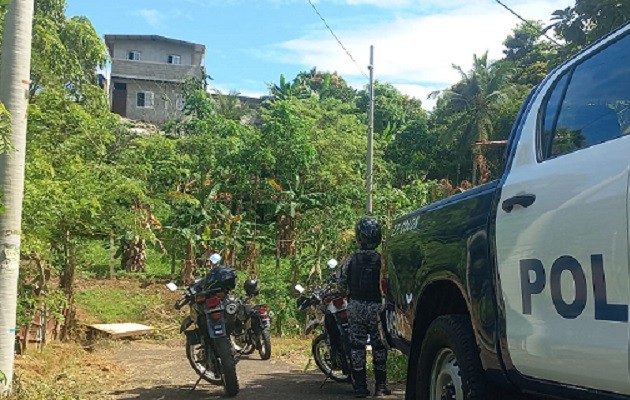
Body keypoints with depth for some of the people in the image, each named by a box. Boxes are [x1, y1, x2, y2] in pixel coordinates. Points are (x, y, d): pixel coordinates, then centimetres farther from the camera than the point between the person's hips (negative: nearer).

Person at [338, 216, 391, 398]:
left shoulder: (351, 261, -4)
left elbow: (342, 284, 3)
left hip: (355, 308, 1)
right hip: (377, 308, -1)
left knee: (357, 347, 7)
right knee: (379, 347, 9)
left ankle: (360, 386, 7)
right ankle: (380, 385, 15)